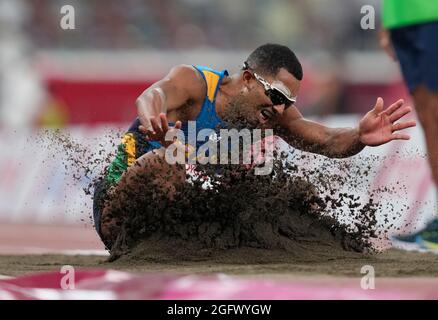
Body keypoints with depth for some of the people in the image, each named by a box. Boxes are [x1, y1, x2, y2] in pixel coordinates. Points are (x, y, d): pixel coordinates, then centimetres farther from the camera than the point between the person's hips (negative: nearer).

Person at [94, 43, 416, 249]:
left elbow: (325, 141, -16)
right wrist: (154, 121, -68)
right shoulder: (193, 83, -22)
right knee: (165, 163, -37)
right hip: (118, 201, -8)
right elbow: (154, 95, -43)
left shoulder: (274, 111, -5)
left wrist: (359, 137, -39)